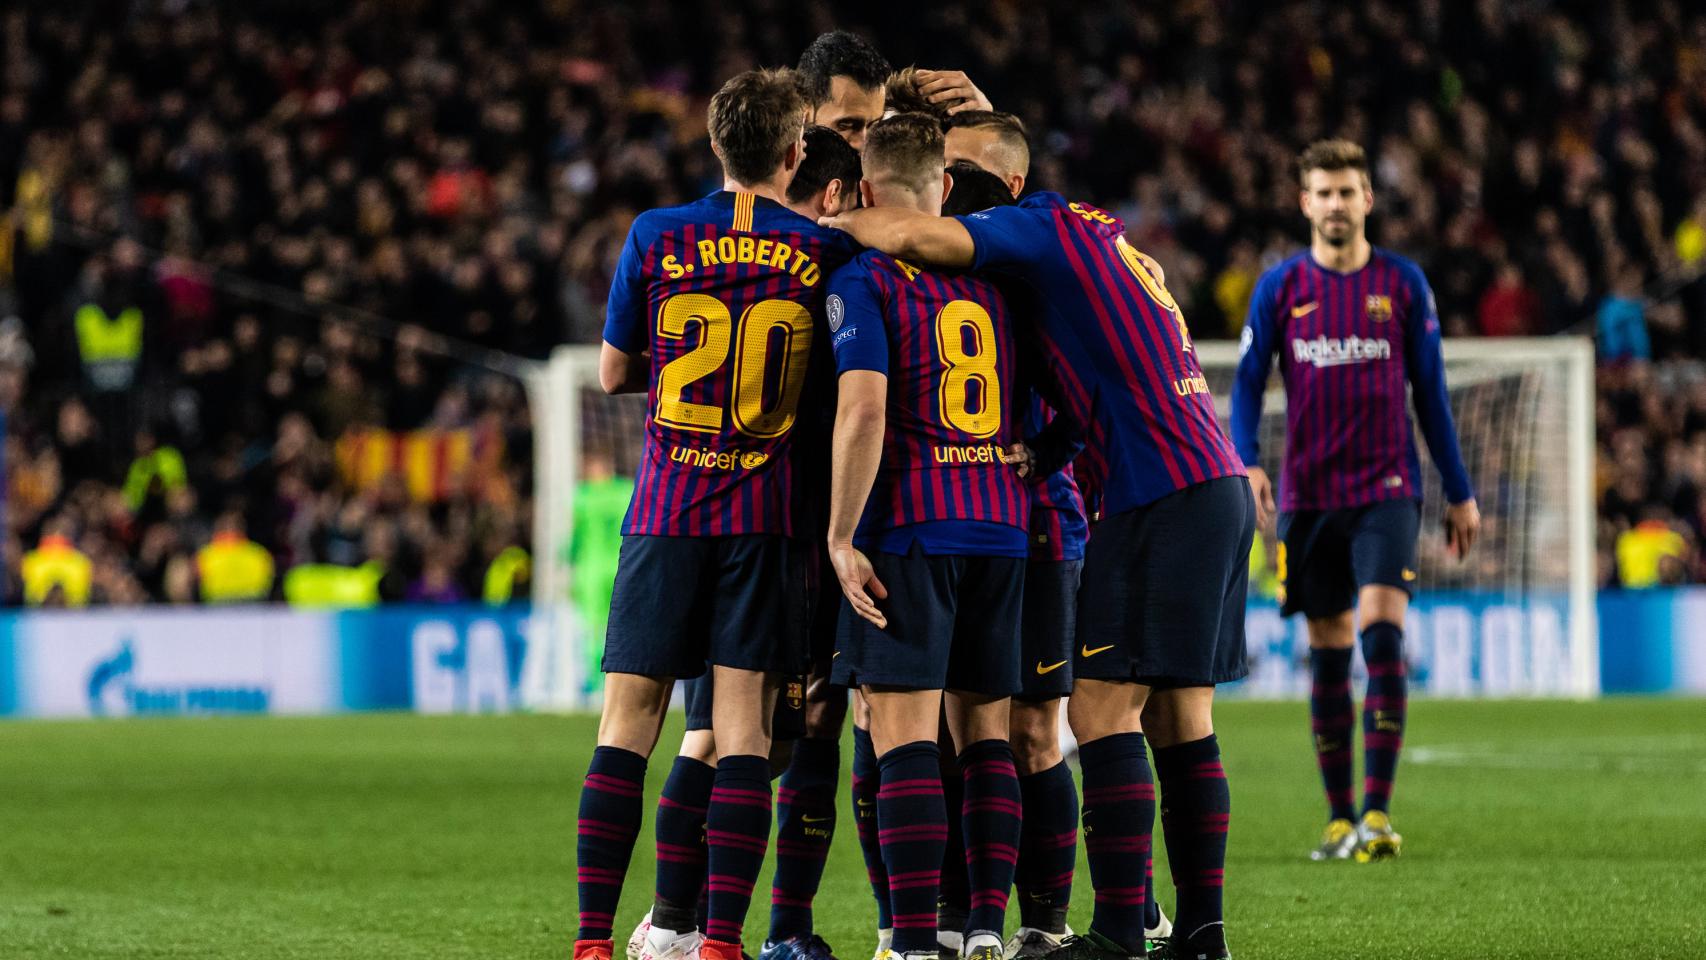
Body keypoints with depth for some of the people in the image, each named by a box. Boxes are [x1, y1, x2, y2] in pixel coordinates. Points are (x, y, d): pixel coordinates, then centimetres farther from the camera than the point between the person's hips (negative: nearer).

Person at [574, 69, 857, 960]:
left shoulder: (655, 237, 0)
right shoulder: (822, 251, -1)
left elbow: (612, 373, 8)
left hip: (666, 510, 0)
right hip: (766, 515, 0)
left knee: (628, 720, 3)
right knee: (744, 722, 0)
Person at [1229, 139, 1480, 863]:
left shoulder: (1403, 284, 4)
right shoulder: (1280, 288, 5)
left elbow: (1430, 391, 9)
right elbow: (1248, 383, 5)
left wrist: (1460, 492, 9)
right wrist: (1247, 463, -13)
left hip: (1386, 489, -2)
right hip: (1308, 496, 2)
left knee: (1381, 633, -18)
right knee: (1327, 655, 5)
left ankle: (1378, 812, -18)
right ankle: (1340, 819, 12)